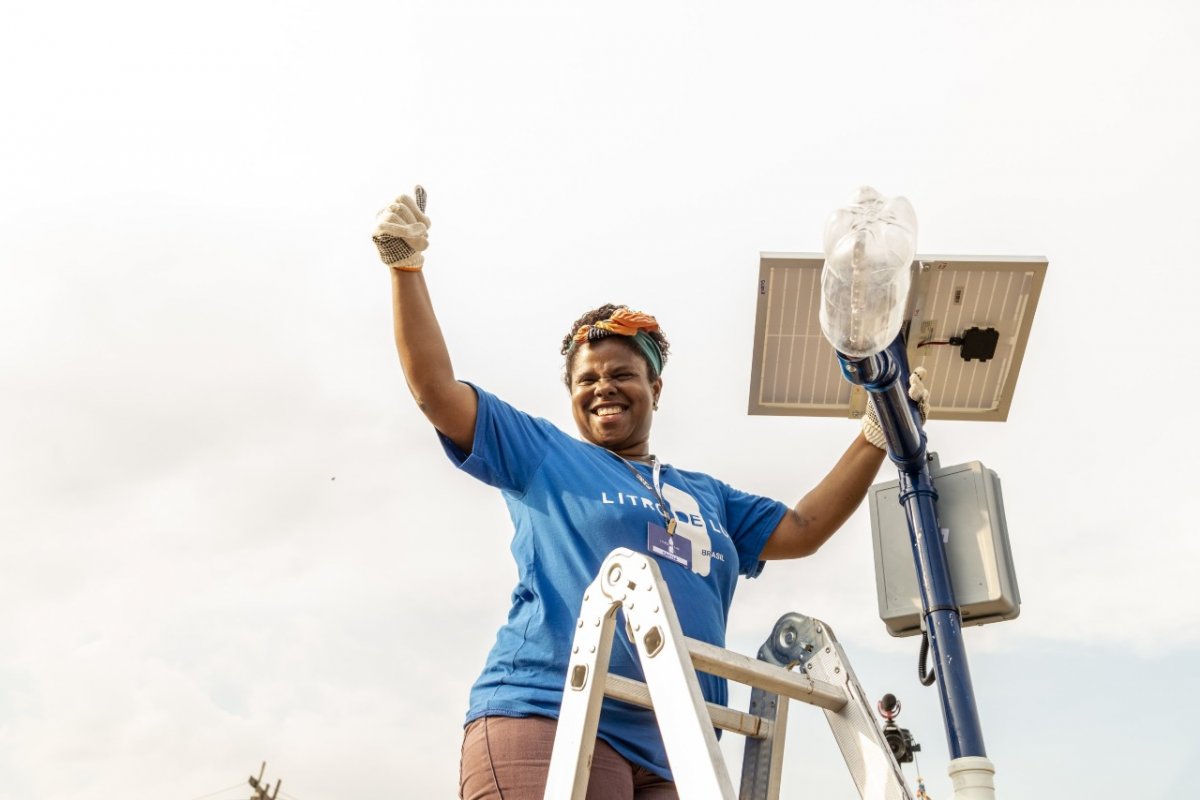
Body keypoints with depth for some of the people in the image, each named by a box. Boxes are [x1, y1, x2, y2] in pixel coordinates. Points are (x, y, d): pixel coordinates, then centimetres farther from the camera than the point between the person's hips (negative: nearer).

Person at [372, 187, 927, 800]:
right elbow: (435, 389, 10)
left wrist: (878, 433, 21)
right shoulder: (543, 455, 15)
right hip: (547, 720, -5)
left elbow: (803, 530, 23)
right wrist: (406, 267, 4)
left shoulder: (706, 497, 28)